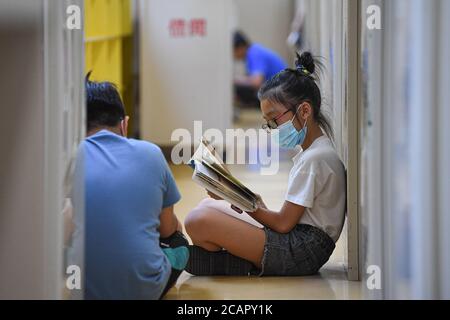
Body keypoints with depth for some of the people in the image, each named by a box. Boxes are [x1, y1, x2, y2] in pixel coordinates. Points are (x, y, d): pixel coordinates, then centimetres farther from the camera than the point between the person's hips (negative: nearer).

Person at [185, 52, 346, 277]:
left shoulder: (314, 159, -15)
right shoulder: (311, 152, 17)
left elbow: (284, 223, -15)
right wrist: (257, 204, 2)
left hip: (300, 253, -11)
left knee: (198, 220, -24)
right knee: (207, 206, 18)